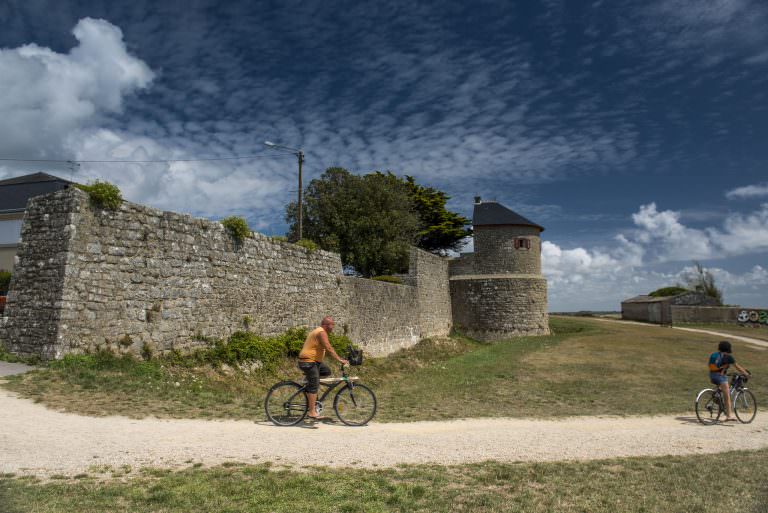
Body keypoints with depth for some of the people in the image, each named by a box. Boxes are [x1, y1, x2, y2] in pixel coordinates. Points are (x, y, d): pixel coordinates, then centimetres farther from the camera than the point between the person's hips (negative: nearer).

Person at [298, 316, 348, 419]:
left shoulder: (318, 331, 18)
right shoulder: (321, 332, -14)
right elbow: (328, 348, -23)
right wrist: (340, 359, -23)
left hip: (314, 361, 10)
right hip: (308, 361, -10)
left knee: (327, 372, 11)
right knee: (314, 385, -9)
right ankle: (312, 411, -7)